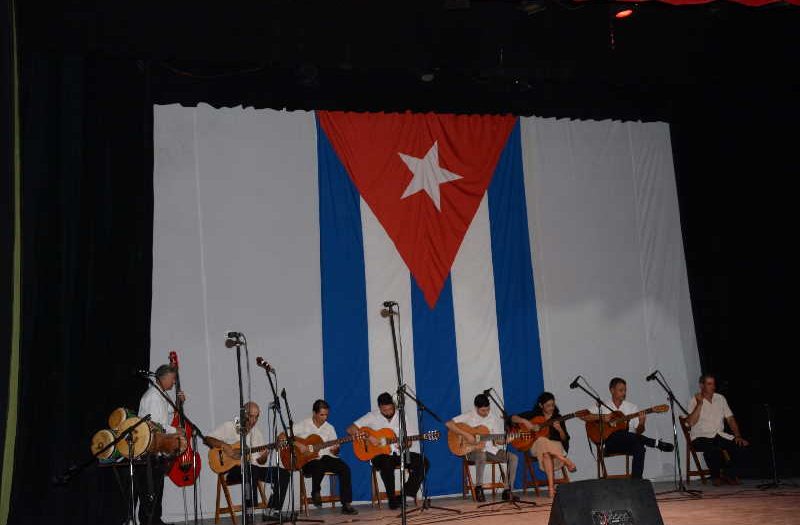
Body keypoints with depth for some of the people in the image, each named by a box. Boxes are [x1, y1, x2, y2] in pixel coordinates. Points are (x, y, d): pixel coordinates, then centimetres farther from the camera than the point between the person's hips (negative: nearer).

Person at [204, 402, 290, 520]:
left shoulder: (257, 433, 15)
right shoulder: (229, 427, 1)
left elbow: (260, 462, 15)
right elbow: (207, 439, -7)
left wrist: (264, 457, -9)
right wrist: (224, 446, -21)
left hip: (253, 468, 6)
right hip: (231, 469, -6)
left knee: (283, 473, -12)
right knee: (252, 470, -39)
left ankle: (273, 511, -11)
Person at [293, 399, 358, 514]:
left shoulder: (329, 428, 13)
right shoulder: (303, 425, 0)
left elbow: (335, 449, 15)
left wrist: (335, 450, -9)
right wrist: (297, 444, -19)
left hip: (325, 457, 4)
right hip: (308, 460, -4)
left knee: (345, 468, -22)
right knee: (320, 467, -38)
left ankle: (346, 504, -19)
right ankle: (315, 493, -7)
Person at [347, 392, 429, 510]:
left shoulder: (400, 416, 6)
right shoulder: (372, 416, -3)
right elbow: (350, 429, -7)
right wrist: (368, 437, -19)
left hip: (398, 453, 4)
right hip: (380, 454, -4)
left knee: (423, 462, -19)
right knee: (387, 464, -39)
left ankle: (405, 495, -12)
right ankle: (392, 499, -21)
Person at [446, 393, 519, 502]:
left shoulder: (495, 418, 5)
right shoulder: (469, 416, -6)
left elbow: (498, 441, 8)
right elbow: (448, 424, -16)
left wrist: (504, 440, -17)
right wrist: (466, 434, -22)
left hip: (491, 449, 5)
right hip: (473, 450, -4)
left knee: (513, 458, -15)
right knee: (482, 456, -40)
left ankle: (507, 491, -10)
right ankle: (478, 488, -19)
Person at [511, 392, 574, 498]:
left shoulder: (558, 418, 12)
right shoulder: (534, 414, 11)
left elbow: (564, 439, 8)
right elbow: (513, 418, 6)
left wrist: (560, 430, -13)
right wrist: (525, 421, -12)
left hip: (555, 446, 0)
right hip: (536, 446, 0)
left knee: (546, 453, -39)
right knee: (542, 441, -40)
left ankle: (551, 486, -46)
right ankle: (567, 461, -34)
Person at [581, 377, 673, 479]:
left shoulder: (632, 407, 14)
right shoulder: (602, 407, 9)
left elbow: (638, 432, 8)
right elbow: (582, 415, -2)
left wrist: (641, 424, -15)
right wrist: (601, 417, -14)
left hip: (628, 443, 2)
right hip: (610, 443, -1)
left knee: (639, 447, -35)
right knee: (618, 434, -37)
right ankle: (656, 443, -32)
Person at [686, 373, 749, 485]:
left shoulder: (720, 398, 12)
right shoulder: (694, 401, -3)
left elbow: (730, 419, 10)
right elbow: (691, 422, -17)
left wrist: (738, 436, -4)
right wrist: (700, 404, -19)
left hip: (719, 435, 5)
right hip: (701, 437, -5)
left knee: (738, 445, -21)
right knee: (712, 448, -36)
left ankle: (729, 475, -1)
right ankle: (716, 476, -11)